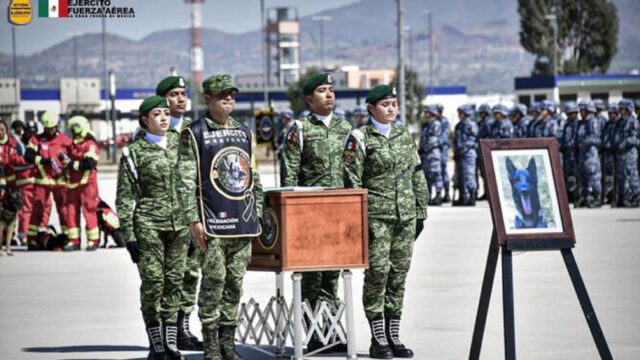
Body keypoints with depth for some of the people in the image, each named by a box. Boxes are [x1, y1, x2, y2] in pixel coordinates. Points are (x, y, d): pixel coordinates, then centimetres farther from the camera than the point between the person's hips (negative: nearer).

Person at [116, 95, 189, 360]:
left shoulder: (179, 142, 10)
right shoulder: (134, 152, -1)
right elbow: (125, 198, -2)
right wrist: (129, 236, -7)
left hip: (179, 224, 4)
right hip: (148, 224, -4)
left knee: (174, 281, 5)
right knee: (152, 282, -3)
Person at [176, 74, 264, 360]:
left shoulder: (244, 132, 16)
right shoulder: (194, 134, -2)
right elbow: (185, 180, -6)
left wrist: (258, 213, 16)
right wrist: (193, 220, -12)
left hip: (243, 222, 5)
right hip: (213, 223, -5)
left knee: (235, 282, 7)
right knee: (214, 280, -6)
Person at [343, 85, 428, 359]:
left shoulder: (404, 136, 14)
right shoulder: (360, 138, -3)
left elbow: (418, 177, 17)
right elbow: (351, 181, -6)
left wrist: (421, 212, 13)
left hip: (405, 215, 5)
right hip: (376, 215, -5)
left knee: (399, 272, 6)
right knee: (378, 271, -8)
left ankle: (393, 336, 12)